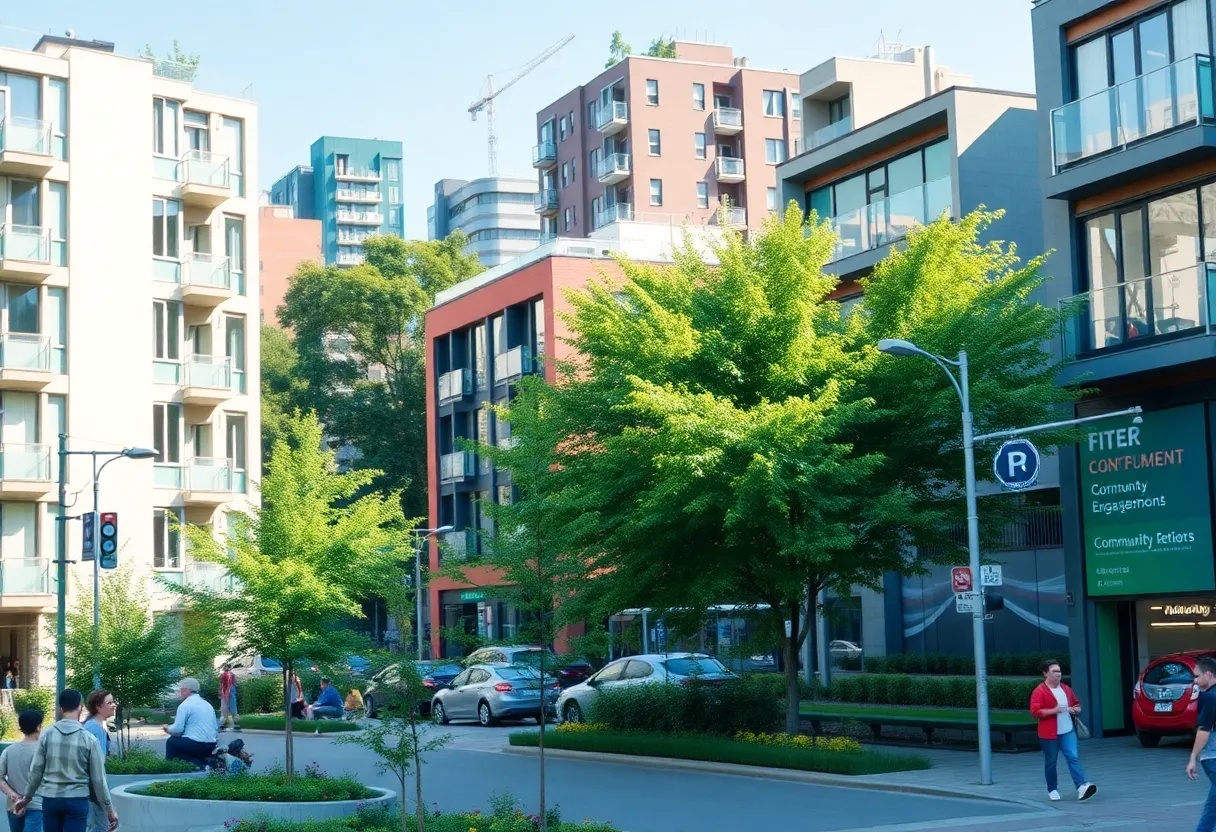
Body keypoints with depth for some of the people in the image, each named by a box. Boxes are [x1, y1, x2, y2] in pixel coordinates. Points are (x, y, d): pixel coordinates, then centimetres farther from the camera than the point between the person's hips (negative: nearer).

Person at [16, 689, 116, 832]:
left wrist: (27, 797, 19)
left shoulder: (47, 734, -1)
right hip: (77, 800, -2)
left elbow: (36, 771, 4)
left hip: (50, 799, 2)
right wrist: (109, 809, 3)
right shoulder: (89, 739, -6)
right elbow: (98, 778, -4)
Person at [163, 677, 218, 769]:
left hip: (196, 745, -7)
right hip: (211, 747, 7)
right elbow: (216, 728, 17)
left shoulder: (185, 705, -6)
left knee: (171, 742, 15)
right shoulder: (207, 704, 15)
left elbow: (177, 729, -9)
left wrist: (168, 729, 11)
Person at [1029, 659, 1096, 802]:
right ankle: (1052, 790, 19)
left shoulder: (1066, 689, 11)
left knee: (1073, 757, -10)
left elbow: (1077, 703, 24)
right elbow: (1035, 711, -16)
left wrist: (1076, 709, 1)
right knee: (1051, 762, 6)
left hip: (1068, 731, 4)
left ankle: (1081, 786, -20)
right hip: (1049, 733, -4)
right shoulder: (1039, 692, -8)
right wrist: (1054, 711, -24)